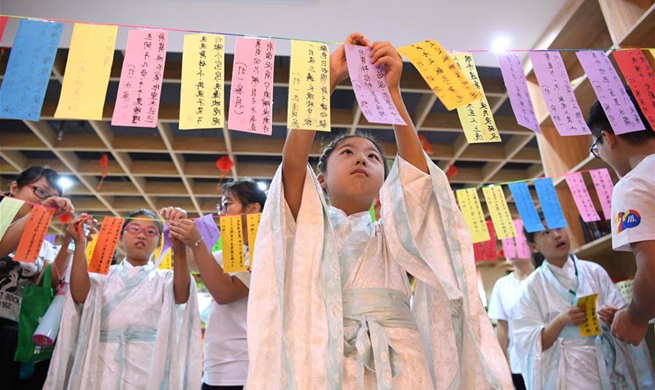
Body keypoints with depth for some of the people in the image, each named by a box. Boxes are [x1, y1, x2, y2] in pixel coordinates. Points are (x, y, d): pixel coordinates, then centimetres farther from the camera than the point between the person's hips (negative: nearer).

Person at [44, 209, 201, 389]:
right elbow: (80, 294, -9)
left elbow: (181, 295, -16)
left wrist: (179, 250, -33)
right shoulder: (106, 274, 11)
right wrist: (80, 244, -17)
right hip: (103, 366, 1)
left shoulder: (164, 279, 7)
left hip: (147, 370, -1)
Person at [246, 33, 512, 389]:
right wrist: (329, 77, -5)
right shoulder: (309, 224, 12)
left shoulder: (390, 233, 15)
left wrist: (391, 90, -4)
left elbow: (416, 169, 0)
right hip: (326, 361, -1)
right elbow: (293, 160, -4)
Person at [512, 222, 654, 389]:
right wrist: (561, 321, -23)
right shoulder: (533, 286, -6)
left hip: (612, 367, 2)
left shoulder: (594, 271, -1)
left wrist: (615, 318, -18)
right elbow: (531, 344, -9)